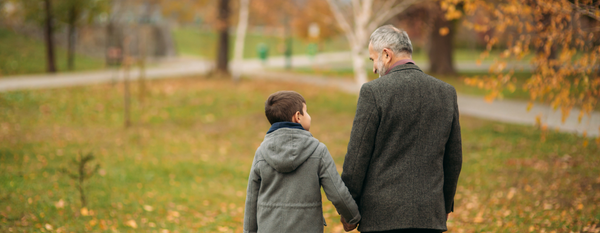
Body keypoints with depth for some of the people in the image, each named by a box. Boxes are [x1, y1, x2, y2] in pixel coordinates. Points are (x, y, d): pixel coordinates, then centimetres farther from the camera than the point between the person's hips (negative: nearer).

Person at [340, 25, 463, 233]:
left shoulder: (373, 92, -9)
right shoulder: (446, 92, 6)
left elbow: (358, 155, -7)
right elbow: (453, 158, 12)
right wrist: (446, 205, 23)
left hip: (384, 215, -4)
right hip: (430, 215, 4)